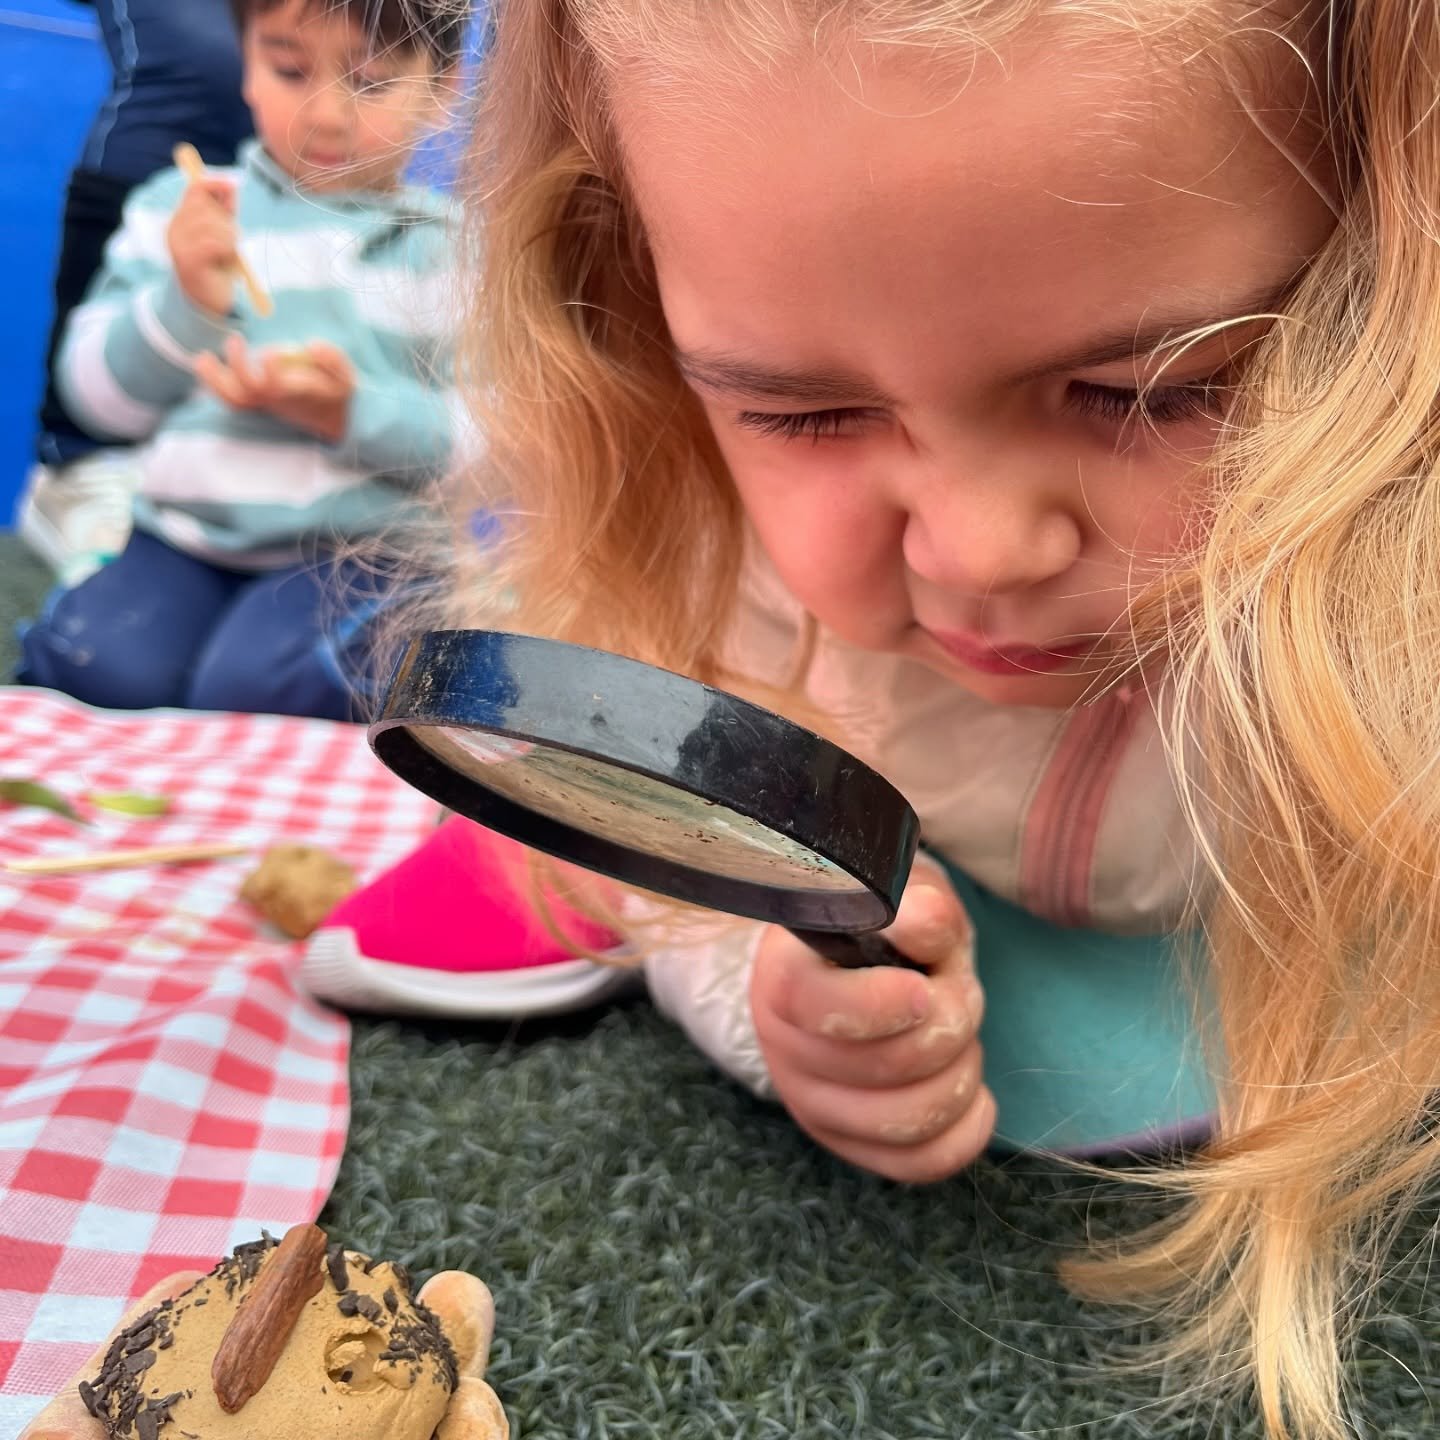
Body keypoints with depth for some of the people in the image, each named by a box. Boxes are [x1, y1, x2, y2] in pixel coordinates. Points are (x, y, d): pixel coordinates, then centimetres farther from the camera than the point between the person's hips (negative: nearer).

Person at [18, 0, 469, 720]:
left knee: (260, 684, -29)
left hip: (357, 545, -2)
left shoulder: (454, 248, 2)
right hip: (185, 533, 3)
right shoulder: (177, 209, 10)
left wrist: (353, 412, -23)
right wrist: (185, 300, -12)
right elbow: (101, 398, 6)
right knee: (97, 668, -23)